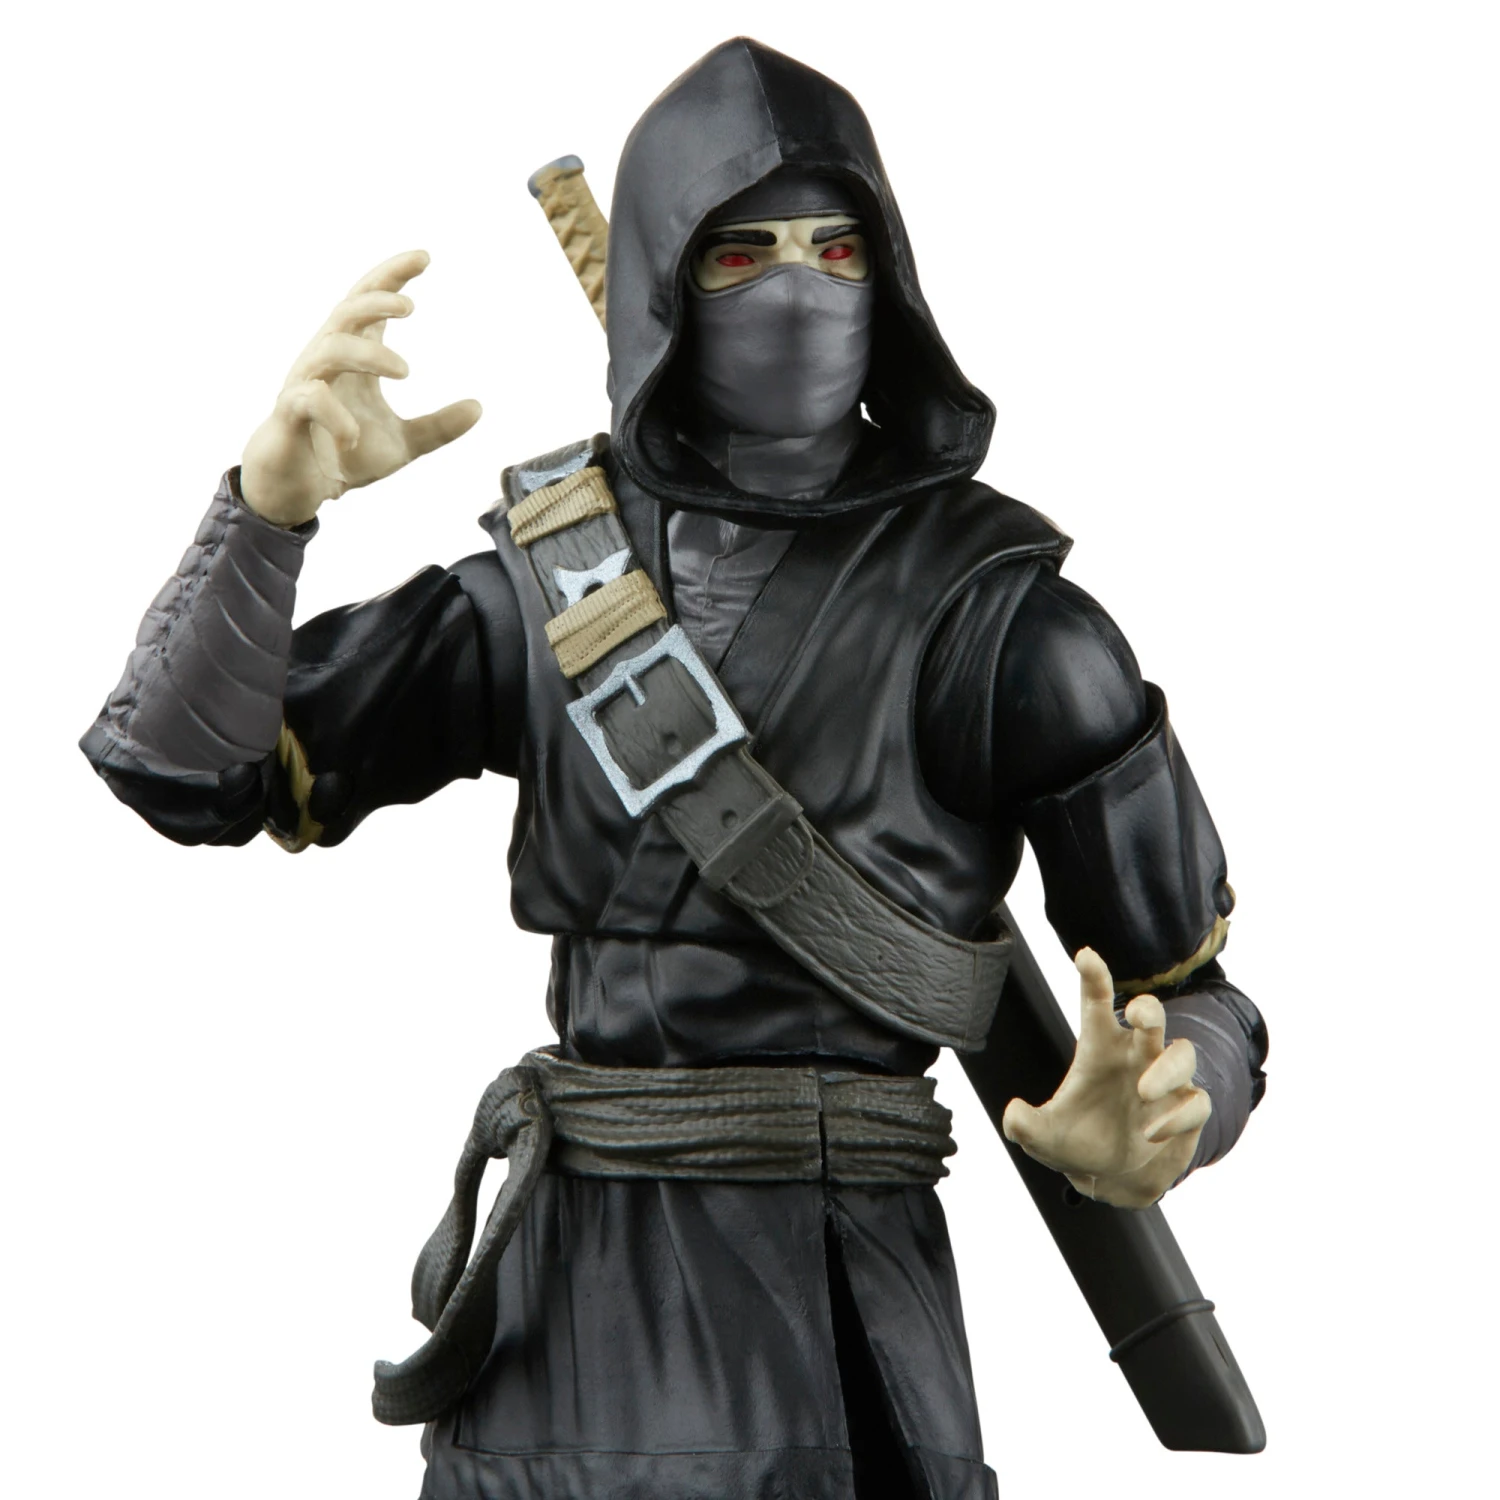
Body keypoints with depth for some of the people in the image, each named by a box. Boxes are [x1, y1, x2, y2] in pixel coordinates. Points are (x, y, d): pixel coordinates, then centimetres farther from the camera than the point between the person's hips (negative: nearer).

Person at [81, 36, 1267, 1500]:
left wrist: (1157, 1137, -24)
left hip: (835, 1349, -3)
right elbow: (176, 763, 0)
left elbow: (1189, 1007, 1)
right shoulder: (553, 575, 6)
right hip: (559, 1321, 3)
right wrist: (272, 498, -18)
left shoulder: (1002, 614, -4)